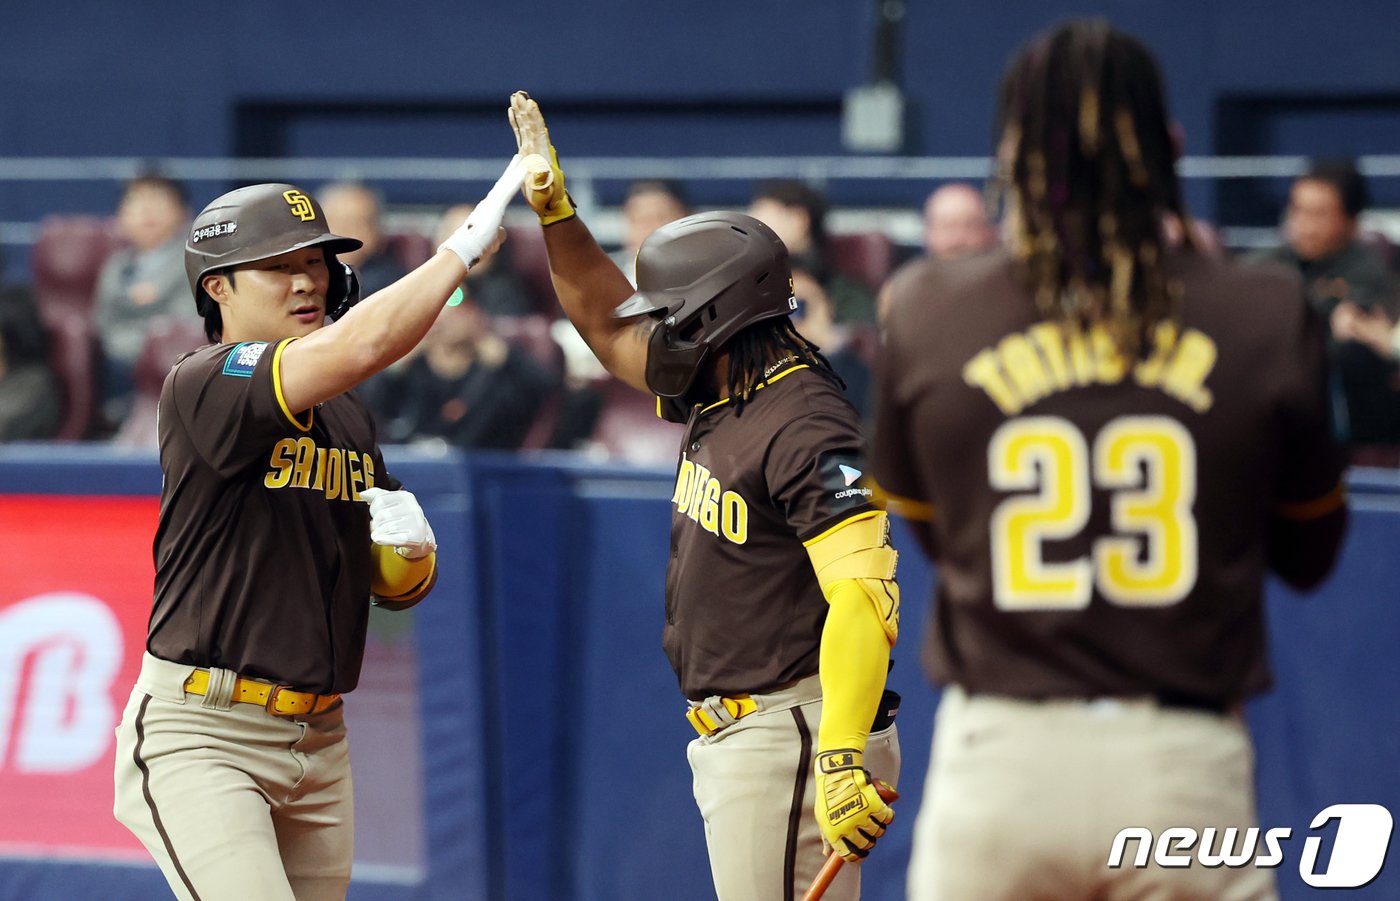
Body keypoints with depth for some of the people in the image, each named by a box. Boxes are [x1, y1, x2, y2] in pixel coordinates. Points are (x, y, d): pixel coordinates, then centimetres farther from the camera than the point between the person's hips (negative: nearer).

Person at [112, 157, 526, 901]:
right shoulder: (201, 386, -11)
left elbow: (398, 586, 20)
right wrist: (464, 247, -16)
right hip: (202, 735, -8)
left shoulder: (347, 419, 15)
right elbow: (357, 346, -26)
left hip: (318, 741, 8)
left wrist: (407, 546, -3)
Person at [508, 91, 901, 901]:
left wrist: (842, 758, -36)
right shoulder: (721, 399, 12)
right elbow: (610, 324, 29)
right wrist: (555, 210, 19)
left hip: (792, 735, -10)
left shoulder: (802, 425, -18)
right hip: (736, 735, 10)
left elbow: (865, 595, -27)